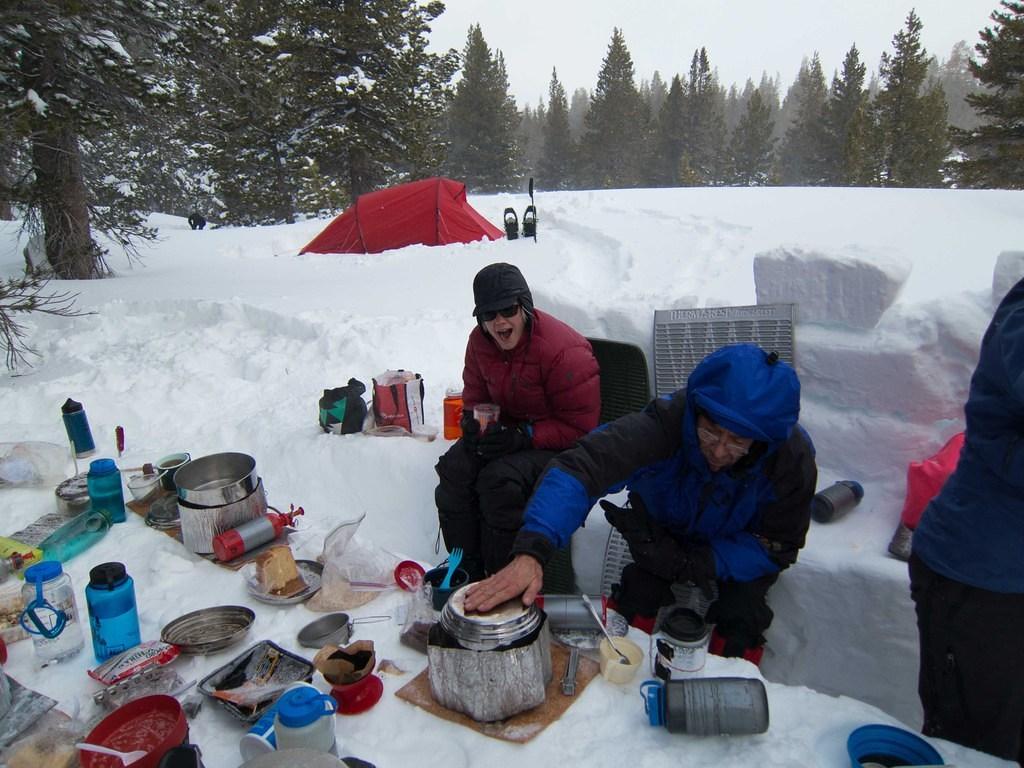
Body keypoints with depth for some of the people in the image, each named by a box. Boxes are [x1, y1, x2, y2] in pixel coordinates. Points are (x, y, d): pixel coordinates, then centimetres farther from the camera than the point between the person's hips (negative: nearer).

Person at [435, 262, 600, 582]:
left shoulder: (564, 351, -25)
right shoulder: (480, 341, -2)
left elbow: (580, 428, -21)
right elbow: (475, 396, 16)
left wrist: (523, 437, -29)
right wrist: (474, 422, -8)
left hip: (558, 445, -7)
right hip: (506, 428, 7)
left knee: (500, 479, -30)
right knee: (455, 468, -16)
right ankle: (465, 569, -1)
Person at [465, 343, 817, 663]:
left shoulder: (793, 459, -32)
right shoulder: (668, 420, -39)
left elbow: (777, 547, -18)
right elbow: (582, 466, -49)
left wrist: (690, 564, -30)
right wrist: (531, 550, -63)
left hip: (739, 547, 0)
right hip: (667, 529, 0)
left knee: (741, 615, -21)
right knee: (639, 589, -19)